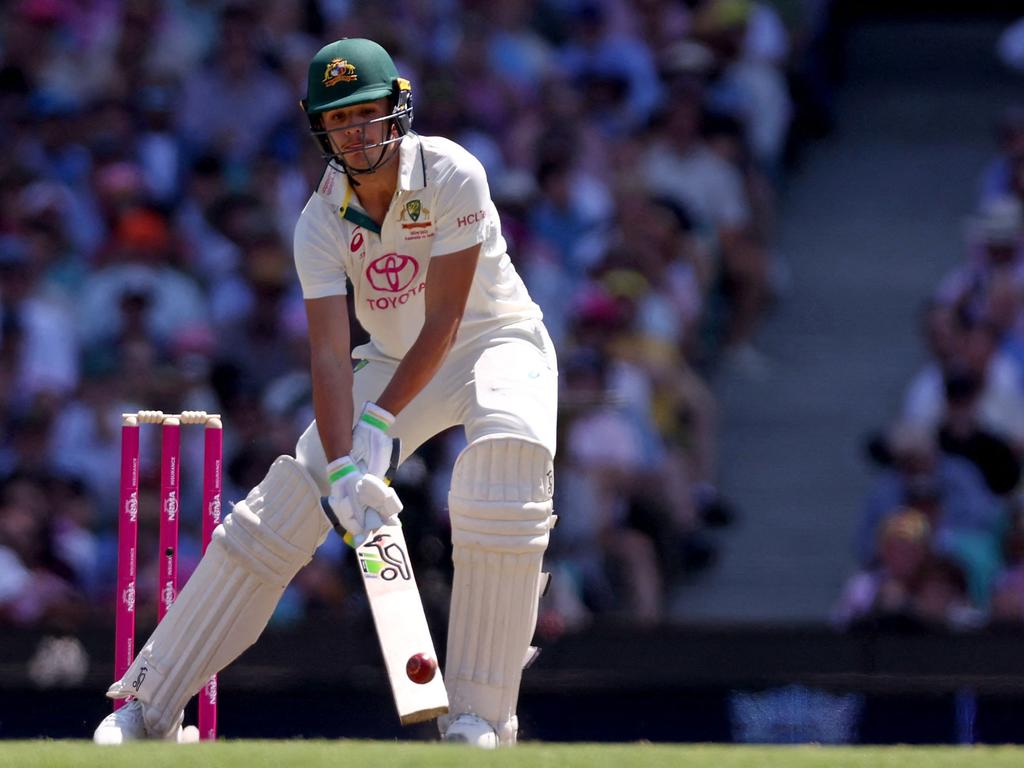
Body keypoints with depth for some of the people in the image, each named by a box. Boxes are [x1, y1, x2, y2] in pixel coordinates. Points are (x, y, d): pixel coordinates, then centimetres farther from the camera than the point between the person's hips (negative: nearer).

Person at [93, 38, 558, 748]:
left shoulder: (450, 175, -24)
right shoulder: (322, 222, -13)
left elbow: (442, 323, -24)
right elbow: (329, 352, -22)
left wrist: (380, 425, -31)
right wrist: (342, 466, -37)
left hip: (499, 341, -4)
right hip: (396, 362, 4)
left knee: (504, 447, -35)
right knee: (286, 503, -8)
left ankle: (479, 720, -33)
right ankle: (150, 705, -2)